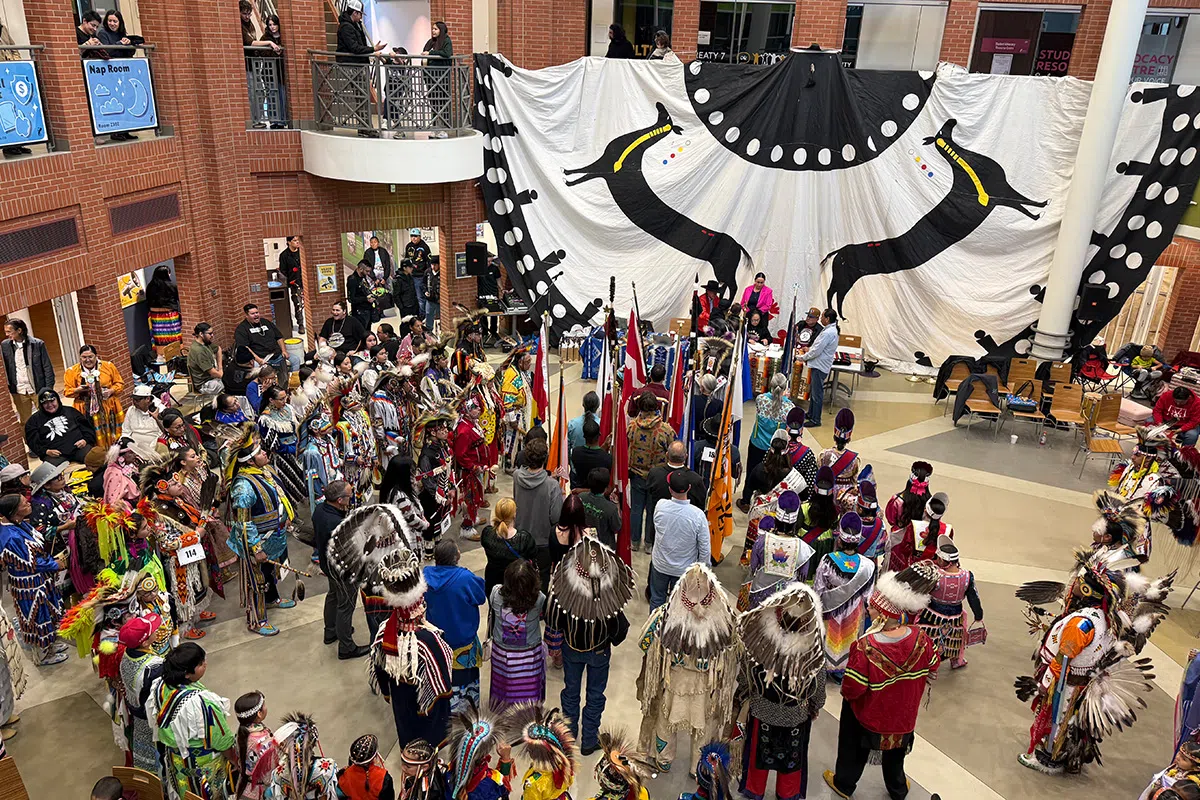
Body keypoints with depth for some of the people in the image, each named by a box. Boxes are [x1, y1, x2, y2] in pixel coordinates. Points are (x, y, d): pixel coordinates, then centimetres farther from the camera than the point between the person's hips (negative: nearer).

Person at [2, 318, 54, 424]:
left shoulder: (38, 344, -7)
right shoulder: (4, 345, 2)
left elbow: (48, 368, -5)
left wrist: (48, 389, -8)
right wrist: (8, 388, -2)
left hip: (38, 389, -2)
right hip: (19, 392, 3)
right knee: (25, 422, 10)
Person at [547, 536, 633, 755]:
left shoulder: (563, 588, -31)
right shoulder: (610, 592, -33)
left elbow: (552, 621, -16)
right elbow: (619, 627, -19)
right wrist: (614, 640, 2)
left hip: (571, 648, 1)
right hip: (600, 651, -1)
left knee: (571, 690, 25)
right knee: (595, 695, 21)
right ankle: (589, 741, 36)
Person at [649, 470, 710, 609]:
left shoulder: (660, 506, -23)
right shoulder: (698, 515, -27)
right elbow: (705, 549, -17)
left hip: (660, 565, 2)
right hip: (684, 569, -1)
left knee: (657, 599, 24)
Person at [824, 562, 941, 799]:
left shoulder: (865, 648, -39)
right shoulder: (920, 639, -26)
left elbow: (851, 690, -31)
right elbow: (932, 667, -5)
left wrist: (846, 692, -9)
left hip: (867, 715, -3)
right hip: (903, 716, 4)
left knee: (854, 750, 26)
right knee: (895, 753, 32)